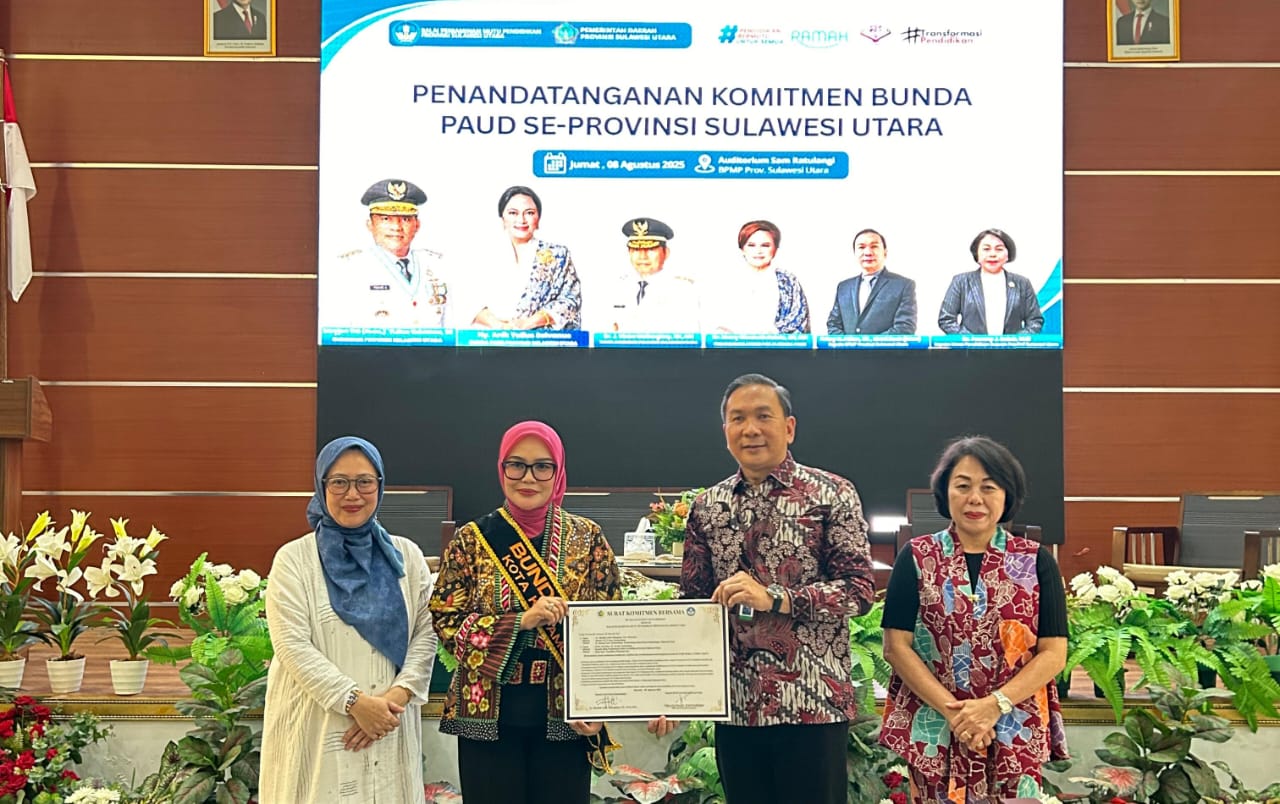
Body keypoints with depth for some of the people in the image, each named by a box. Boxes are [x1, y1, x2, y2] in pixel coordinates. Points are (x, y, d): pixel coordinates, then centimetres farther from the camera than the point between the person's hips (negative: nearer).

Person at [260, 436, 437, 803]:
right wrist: (356, 702, -16)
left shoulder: (406, 556, 9)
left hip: (389, 727, 3)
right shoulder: (294, 559, -1)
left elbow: (427, 633, 3)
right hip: (316, 729, -3)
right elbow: (294, 646, -9)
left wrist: (396, 696, -12)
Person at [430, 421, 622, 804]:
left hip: (565, 716, 0)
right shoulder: (472, 539, 0)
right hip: (489, 716, 0)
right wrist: (520, 621, -19)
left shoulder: (587, 538, 1)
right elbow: (444, 621, -5)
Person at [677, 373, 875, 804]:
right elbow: (691, 604, 12)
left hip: (813, 702, -3)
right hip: (735, 704, 4)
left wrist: (774, 598, -18)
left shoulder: (832, 494, -2)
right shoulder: (707, 507, 9)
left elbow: (860, 589, -7)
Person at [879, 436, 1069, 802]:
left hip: (1015, 738, 0)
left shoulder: (1036, 561, 4)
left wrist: (995, 705, -13)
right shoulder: (916, 558, 2)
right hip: (932, 736, 0)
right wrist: (951, 710, -13)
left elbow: (1054, 652, -1)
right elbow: (896, 646, -3)